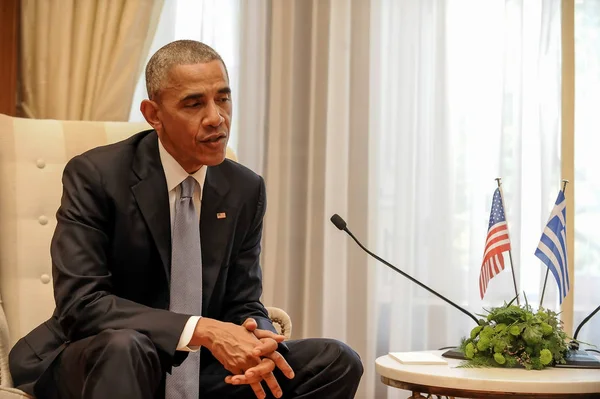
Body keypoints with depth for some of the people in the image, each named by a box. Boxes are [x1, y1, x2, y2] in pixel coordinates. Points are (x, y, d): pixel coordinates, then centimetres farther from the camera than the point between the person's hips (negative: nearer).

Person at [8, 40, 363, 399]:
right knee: (122, 346, -39)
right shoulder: (95, 176, -13)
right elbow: (80, 304, -22)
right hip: (92, 365, -5)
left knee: (336, 362, -10)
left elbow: (243, 304, 4)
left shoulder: (246, 190, 2)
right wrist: (201, 330, -31)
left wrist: (255, 345, -22)